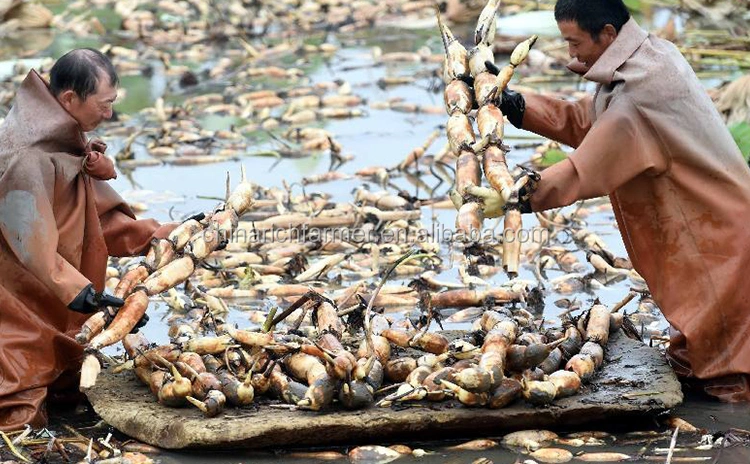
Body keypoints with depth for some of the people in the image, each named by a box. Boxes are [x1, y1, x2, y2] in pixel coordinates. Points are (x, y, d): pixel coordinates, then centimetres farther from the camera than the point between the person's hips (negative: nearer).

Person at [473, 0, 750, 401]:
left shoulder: (641, 90, -29)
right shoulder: (648, 59, 3)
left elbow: (582, 173, -27)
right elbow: (581, 122, 7)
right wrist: (512, 103, -1)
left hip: (714, 234, -10)